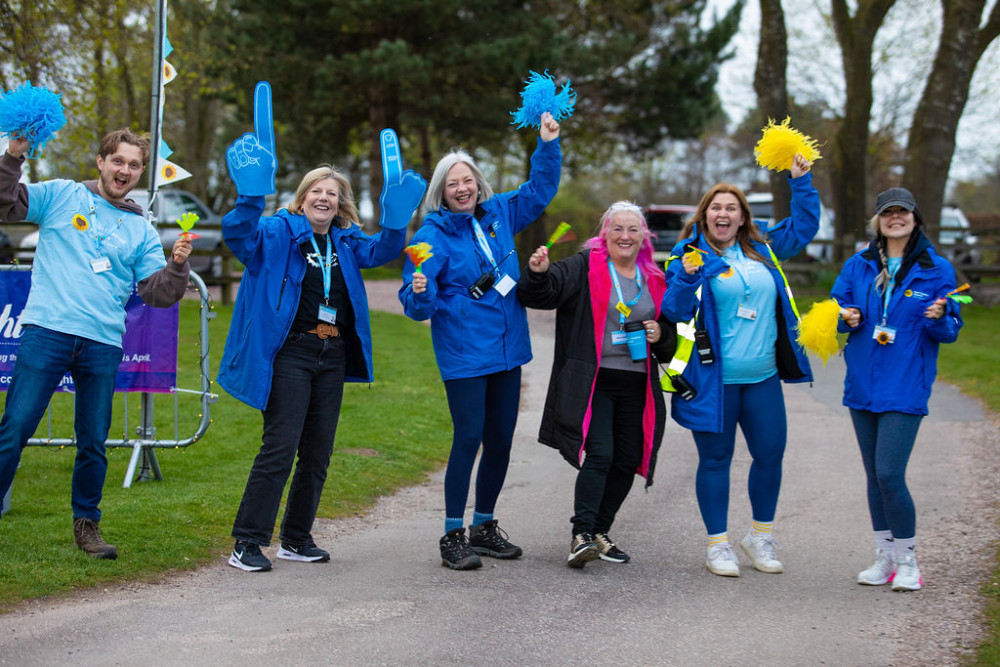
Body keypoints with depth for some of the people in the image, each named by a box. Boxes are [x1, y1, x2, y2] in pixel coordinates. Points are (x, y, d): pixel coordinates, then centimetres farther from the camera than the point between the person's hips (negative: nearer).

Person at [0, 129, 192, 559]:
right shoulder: (60, 196, 10)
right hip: (47, 331, -3)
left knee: (94, 440, 7)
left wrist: (177, 266, -8)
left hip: (103, 345, 3)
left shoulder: (141, 229, 17)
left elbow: (157, 294, 11)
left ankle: (86, 524, 20)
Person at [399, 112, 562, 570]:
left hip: (507, 350, 6)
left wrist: (548, 143, 14)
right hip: (464, 355, -6)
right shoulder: (433, 235, -8)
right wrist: (420, 293, -34)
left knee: (500, 441, 10)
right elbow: (418, 306, -12)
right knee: (469, 438, -10)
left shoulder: (499, 215, 8)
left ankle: (484, 527, 24)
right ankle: (453, 536, -2)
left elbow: (540, 189, 23)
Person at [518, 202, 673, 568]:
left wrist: (661, 337, 1)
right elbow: (540, 295, -9)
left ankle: (600, 531, 20)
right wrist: (538, 274, -30)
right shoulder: (584, 267, 1)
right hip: (592, 382, -5)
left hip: (636, 385, 5)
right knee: (598, 455, -18)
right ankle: (581, 534, -16)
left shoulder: (654, 280, 15)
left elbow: (670, 344, 24)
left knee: (627, 462, 6)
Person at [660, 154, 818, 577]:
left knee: (770, 454, 6)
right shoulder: (691, 255, -2)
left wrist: (801, 182, 15)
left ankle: (760, 536, 25)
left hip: (763, 378, 5)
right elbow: (674, 310, -10)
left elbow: (804, 227, 23)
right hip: (712, 379, -4)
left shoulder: (762, 249, 11)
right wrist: (687, 278, -27)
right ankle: (718, 545, 13)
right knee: (715, 459, 2)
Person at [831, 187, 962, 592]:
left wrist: (939, 318, -20)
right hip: (863, 384, 4)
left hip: (905, 387, -4)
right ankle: (884, 558, 22)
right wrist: (848, 318, -8)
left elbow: (950, 332, 1)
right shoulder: (858, 266, 7)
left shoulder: (937, 270, -1)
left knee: (890, 474, -12)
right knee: (874, 475, 10)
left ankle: (907, 562, 3)